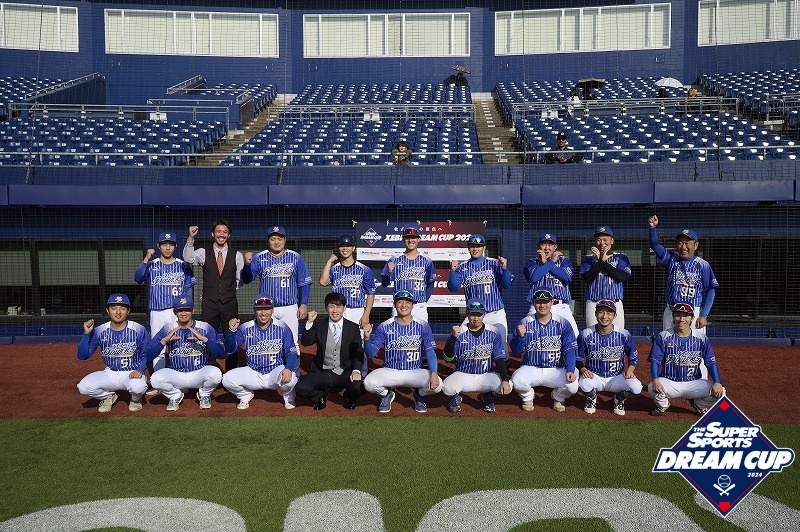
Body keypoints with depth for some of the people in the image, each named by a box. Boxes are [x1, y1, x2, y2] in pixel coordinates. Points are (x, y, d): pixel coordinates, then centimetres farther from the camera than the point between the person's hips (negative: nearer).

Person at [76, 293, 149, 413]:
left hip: (132, 373, -3)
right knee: (83, 387, -21)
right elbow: (82, 356, -7)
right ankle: (108, 397, 11)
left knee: (138, 386, -36)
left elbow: (146, 355, -1)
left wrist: (140, 370, -20)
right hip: (110, 374, 3)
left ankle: (135, 399, 4)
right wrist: (86, 333, -19)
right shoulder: (99, 331, -5)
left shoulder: (139, 330, -9)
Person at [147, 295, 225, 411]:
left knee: (216, 373, -32)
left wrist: (204, 339, -27)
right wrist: (164, 340, -23)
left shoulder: (205, 328, -4)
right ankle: (175, 395, 7)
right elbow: (149, 355, -8)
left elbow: (221, 352, -14)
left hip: (200, 374, -1)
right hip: (176, 375, 1)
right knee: (155, 379, -27)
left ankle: (204, 394, 4)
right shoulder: (168, 330, -1)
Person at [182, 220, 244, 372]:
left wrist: (228, 292, 6)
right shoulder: (203, 253, 3)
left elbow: (240, 280, 11)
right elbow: (189, 258, -17)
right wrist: (191, 239, -28)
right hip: (209, 303, 0)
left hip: (230, 303, 1)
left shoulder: (237, 255, 5)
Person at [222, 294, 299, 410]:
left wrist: (288, 369, -32)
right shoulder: (245, 328, -3)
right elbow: (229, 350, -9)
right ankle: (246, 396, 12)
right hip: (253, 373, 2)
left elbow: (291, 352, -11)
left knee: (289, 377, -35)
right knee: (227, 379, -22)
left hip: (275, 372, -2)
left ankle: (289, 397, 4)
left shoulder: (282, 328, -6)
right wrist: (232, 331, -27)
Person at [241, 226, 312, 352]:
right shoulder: (259, 258, 2)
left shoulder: (295, 258, 2)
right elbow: (246, 279, -2)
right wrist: (247, 264, -21)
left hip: (290, 308, -1)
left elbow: (304, 283, 3)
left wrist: (304, 304, -4)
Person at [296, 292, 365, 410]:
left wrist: (356, 371, -19)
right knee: (300, 388, -24)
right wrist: (309, 323, -19)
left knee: (359, 387, -30)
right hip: (321, 373, 1)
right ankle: (321, 396, 12)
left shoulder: (353, 327, 4)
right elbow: (305, 342, -5)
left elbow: (358, 352, -2)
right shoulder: (318, 325, 6)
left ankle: (349, 399, 9)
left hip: (344, 373, -1)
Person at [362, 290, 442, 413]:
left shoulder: (423, 326, -1)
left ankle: (419, 395, 11)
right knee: (369, 383, -30)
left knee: (436, 385, -28)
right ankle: (386, 395, 9)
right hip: (390, 371, 0)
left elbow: (430, 352, -6)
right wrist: (367, 337, -27)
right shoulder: (384, 327, -2)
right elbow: (371, 353, -6)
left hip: (415, 372, 0)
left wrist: (434, 373, -24)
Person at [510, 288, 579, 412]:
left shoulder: (563, 324, 0)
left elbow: (570, 350, -5)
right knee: (517, 380, -31)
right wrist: (520, 336, -23)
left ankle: (558, 398, 12)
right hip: (531, 369, 0)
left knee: (572, 385, -27)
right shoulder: (525, 323, 1)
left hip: (556, 370, 0)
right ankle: (528, 397, 8)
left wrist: (570, 371, -22)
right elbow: (515, 351, -2)